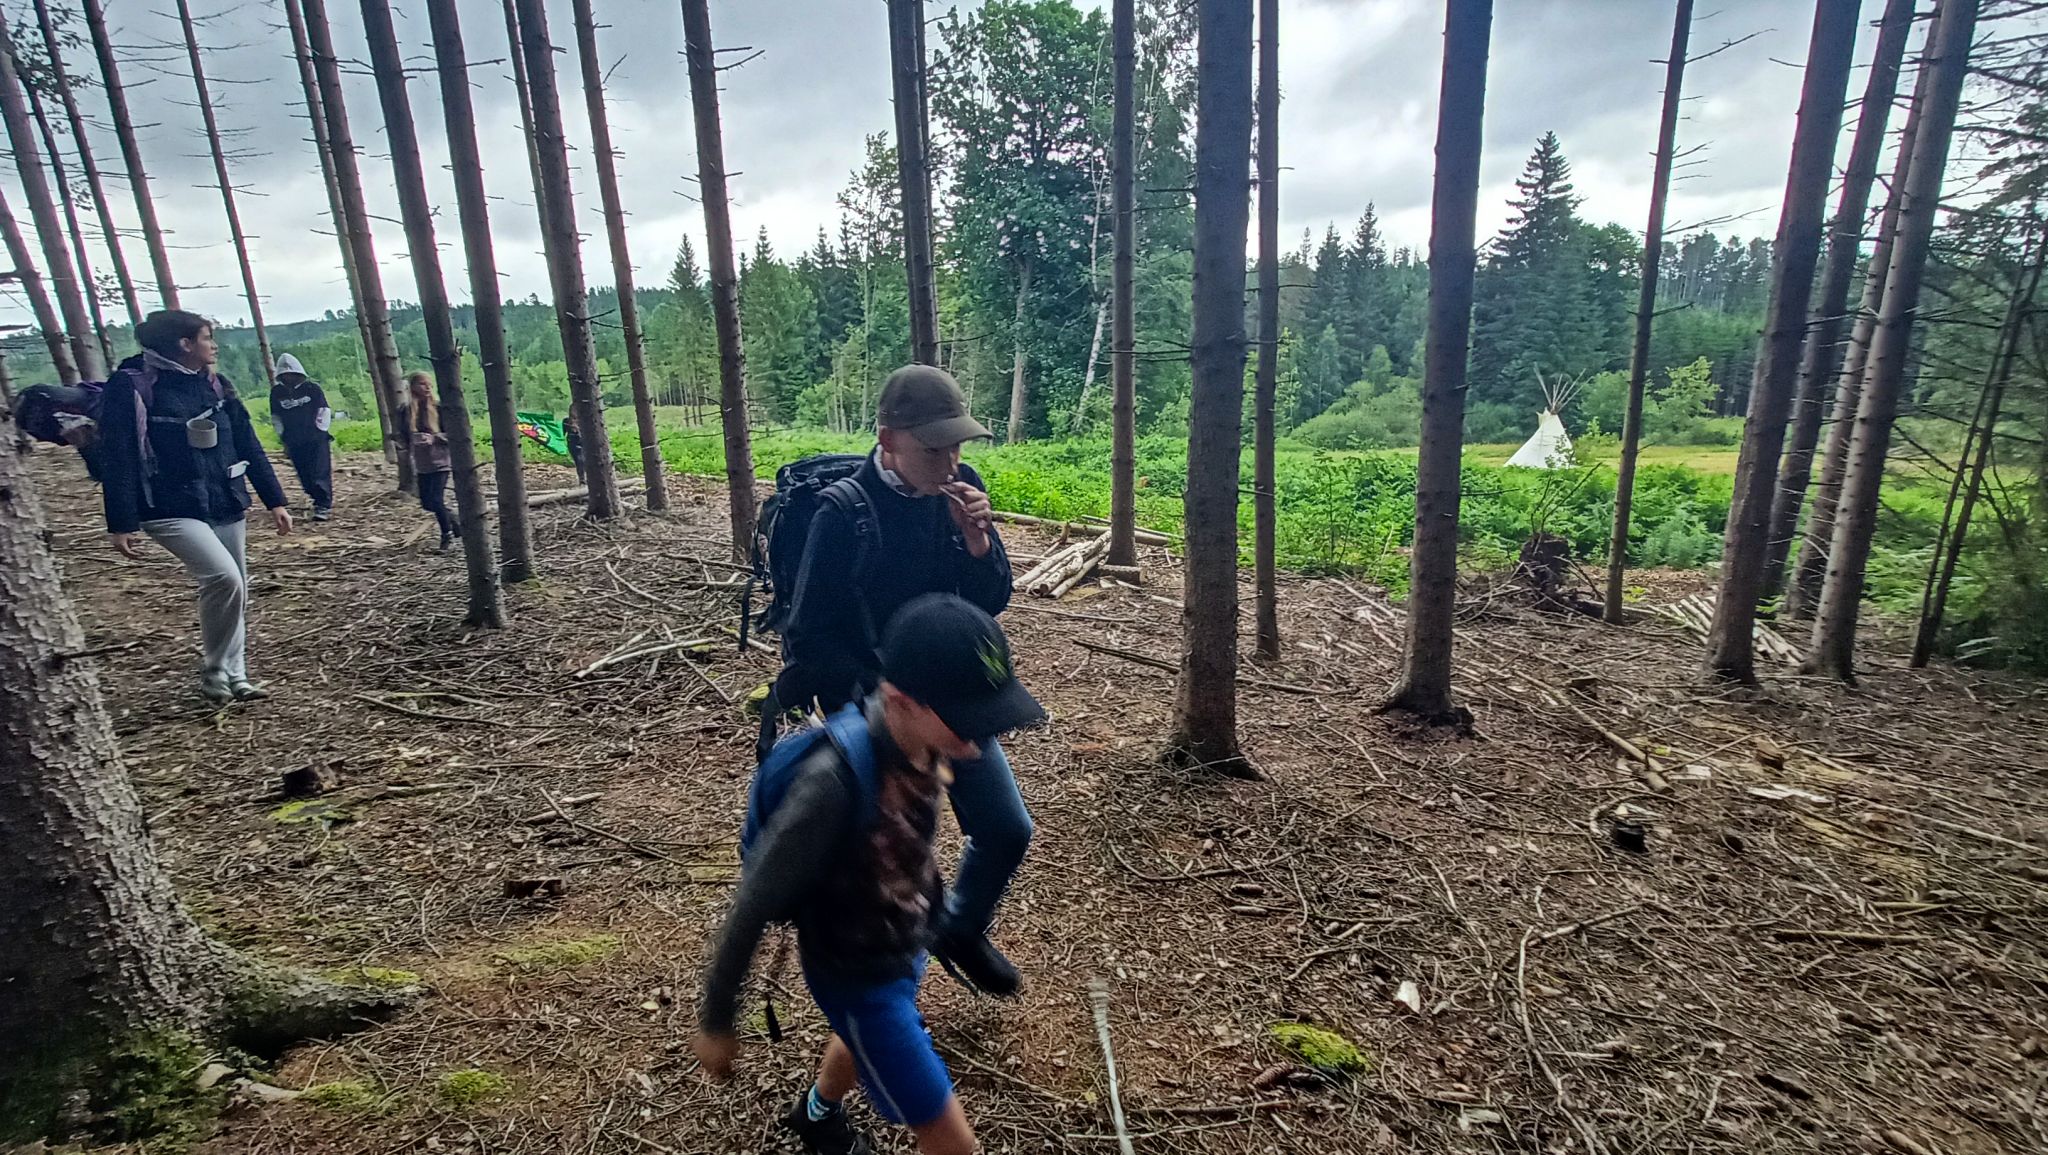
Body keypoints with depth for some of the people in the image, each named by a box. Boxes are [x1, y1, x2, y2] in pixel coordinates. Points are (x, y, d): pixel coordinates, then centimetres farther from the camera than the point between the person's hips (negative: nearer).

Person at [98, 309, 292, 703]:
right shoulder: (131, 387, -9)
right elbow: (117, 459, -9)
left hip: (226, 506, 7)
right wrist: (120, 524, -11)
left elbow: (248, 445, 11)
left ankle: (235, 677, 22)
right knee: (224, 577, -23)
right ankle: (215, 673, -3)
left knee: (235, 591, 9)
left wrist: (275, 500, 7)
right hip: (173, 510, -6)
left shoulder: (214, 384, 9)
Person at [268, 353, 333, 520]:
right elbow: (275, 417, 16)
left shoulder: (312, 387, -1)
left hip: (316, 439, -3)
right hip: (294, 442, 4)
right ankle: (319, 501, 15)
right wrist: (283, 437, 9)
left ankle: (324, 506, -9)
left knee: (320, 473, -10)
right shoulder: (276, 392, 8)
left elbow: (324, 411, 3)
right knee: (304, 475, 3)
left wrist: (320, 431, -3)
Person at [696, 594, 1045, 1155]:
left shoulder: (918, 739, -18)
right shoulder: (835, 781, -40)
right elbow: (754, 905, -27)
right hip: (856, 975, -7)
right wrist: (716, 1021, -14)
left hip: (904, 949, 7)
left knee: (865, 1040, 36)